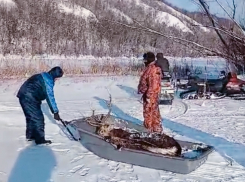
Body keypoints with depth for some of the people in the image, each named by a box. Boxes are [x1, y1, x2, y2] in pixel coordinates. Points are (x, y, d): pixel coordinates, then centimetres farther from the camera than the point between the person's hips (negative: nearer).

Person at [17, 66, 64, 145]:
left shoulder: (43, 76, 16)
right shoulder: (48, 80, -16)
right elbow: (50, 97, -19)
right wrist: (55, 112, -17)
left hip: (24, 96, 11)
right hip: (29, 99, -11)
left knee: (31, 117, 22)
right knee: (38, 118, -3)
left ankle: (30, 135, 36)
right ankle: (40, 140, 4)